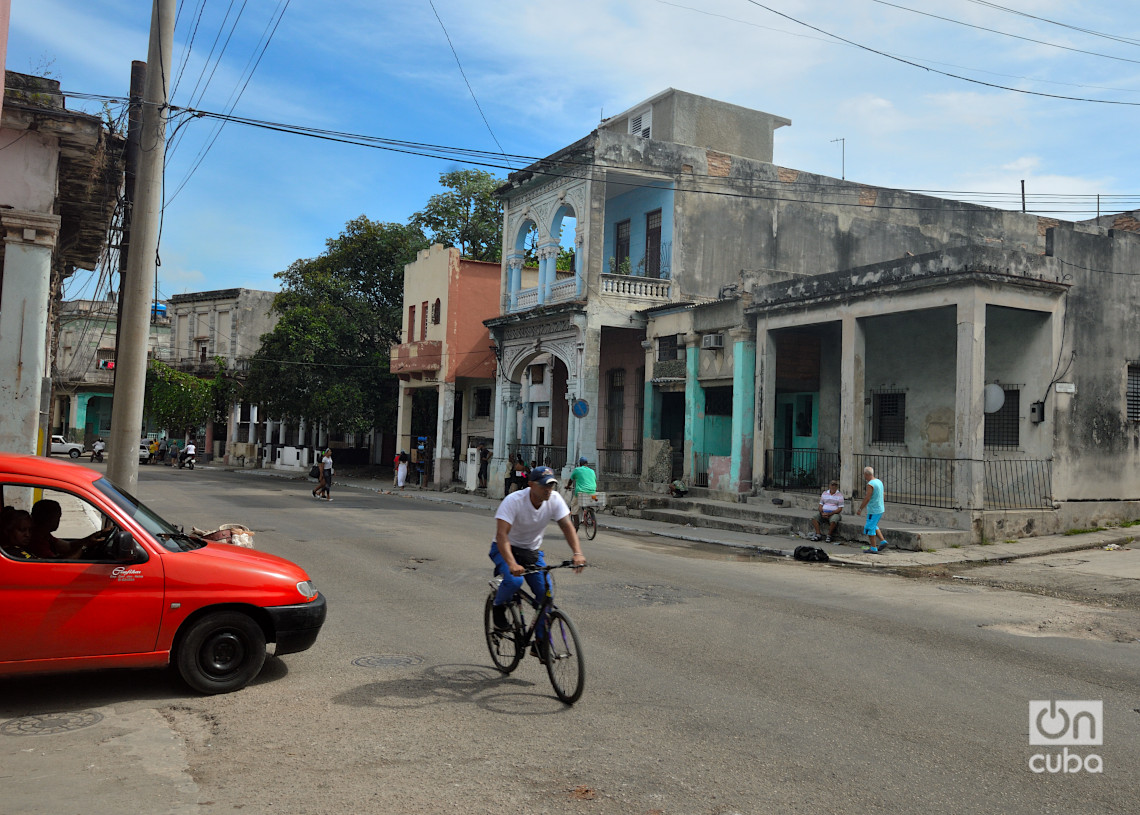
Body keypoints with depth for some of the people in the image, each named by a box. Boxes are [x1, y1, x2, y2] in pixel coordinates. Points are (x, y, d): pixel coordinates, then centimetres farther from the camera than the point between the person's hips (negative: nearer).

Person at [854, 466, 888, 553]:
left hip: (873, 510, -9)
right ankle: (883, 541, 16)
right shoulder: (879, 481, 9)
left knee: (869, 528, -1)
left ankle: (873, 548, 3)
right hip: (880, 509, 9)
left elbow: (867, 498, -21)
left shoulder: (870, 484, -19)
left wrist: (860, 509, -15)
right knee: (874, 526, 24)